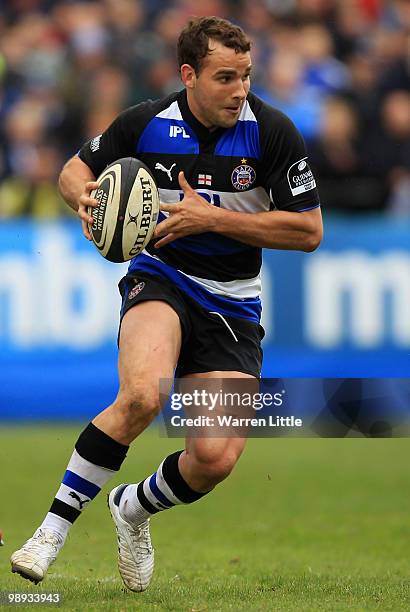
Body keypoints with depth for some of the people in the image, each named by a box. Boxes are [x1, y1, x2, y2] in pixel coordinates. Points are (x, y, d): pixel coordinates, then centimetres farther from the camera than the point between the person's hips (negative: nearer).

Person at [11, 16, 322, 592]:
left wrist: (214, 218, -18)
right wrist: (84, 195, -15)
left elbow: (309, 231, -11)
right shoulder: (146, 123, -7)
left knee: (215, 459, -13)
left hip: (233, 304, 1)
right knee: (141, 396, -34)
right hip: (160, 279, -1)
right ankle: (55, 527, -19)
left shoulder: (272, 131, -11)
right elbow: (76, 168, 10)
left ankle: (134, 509, 22)